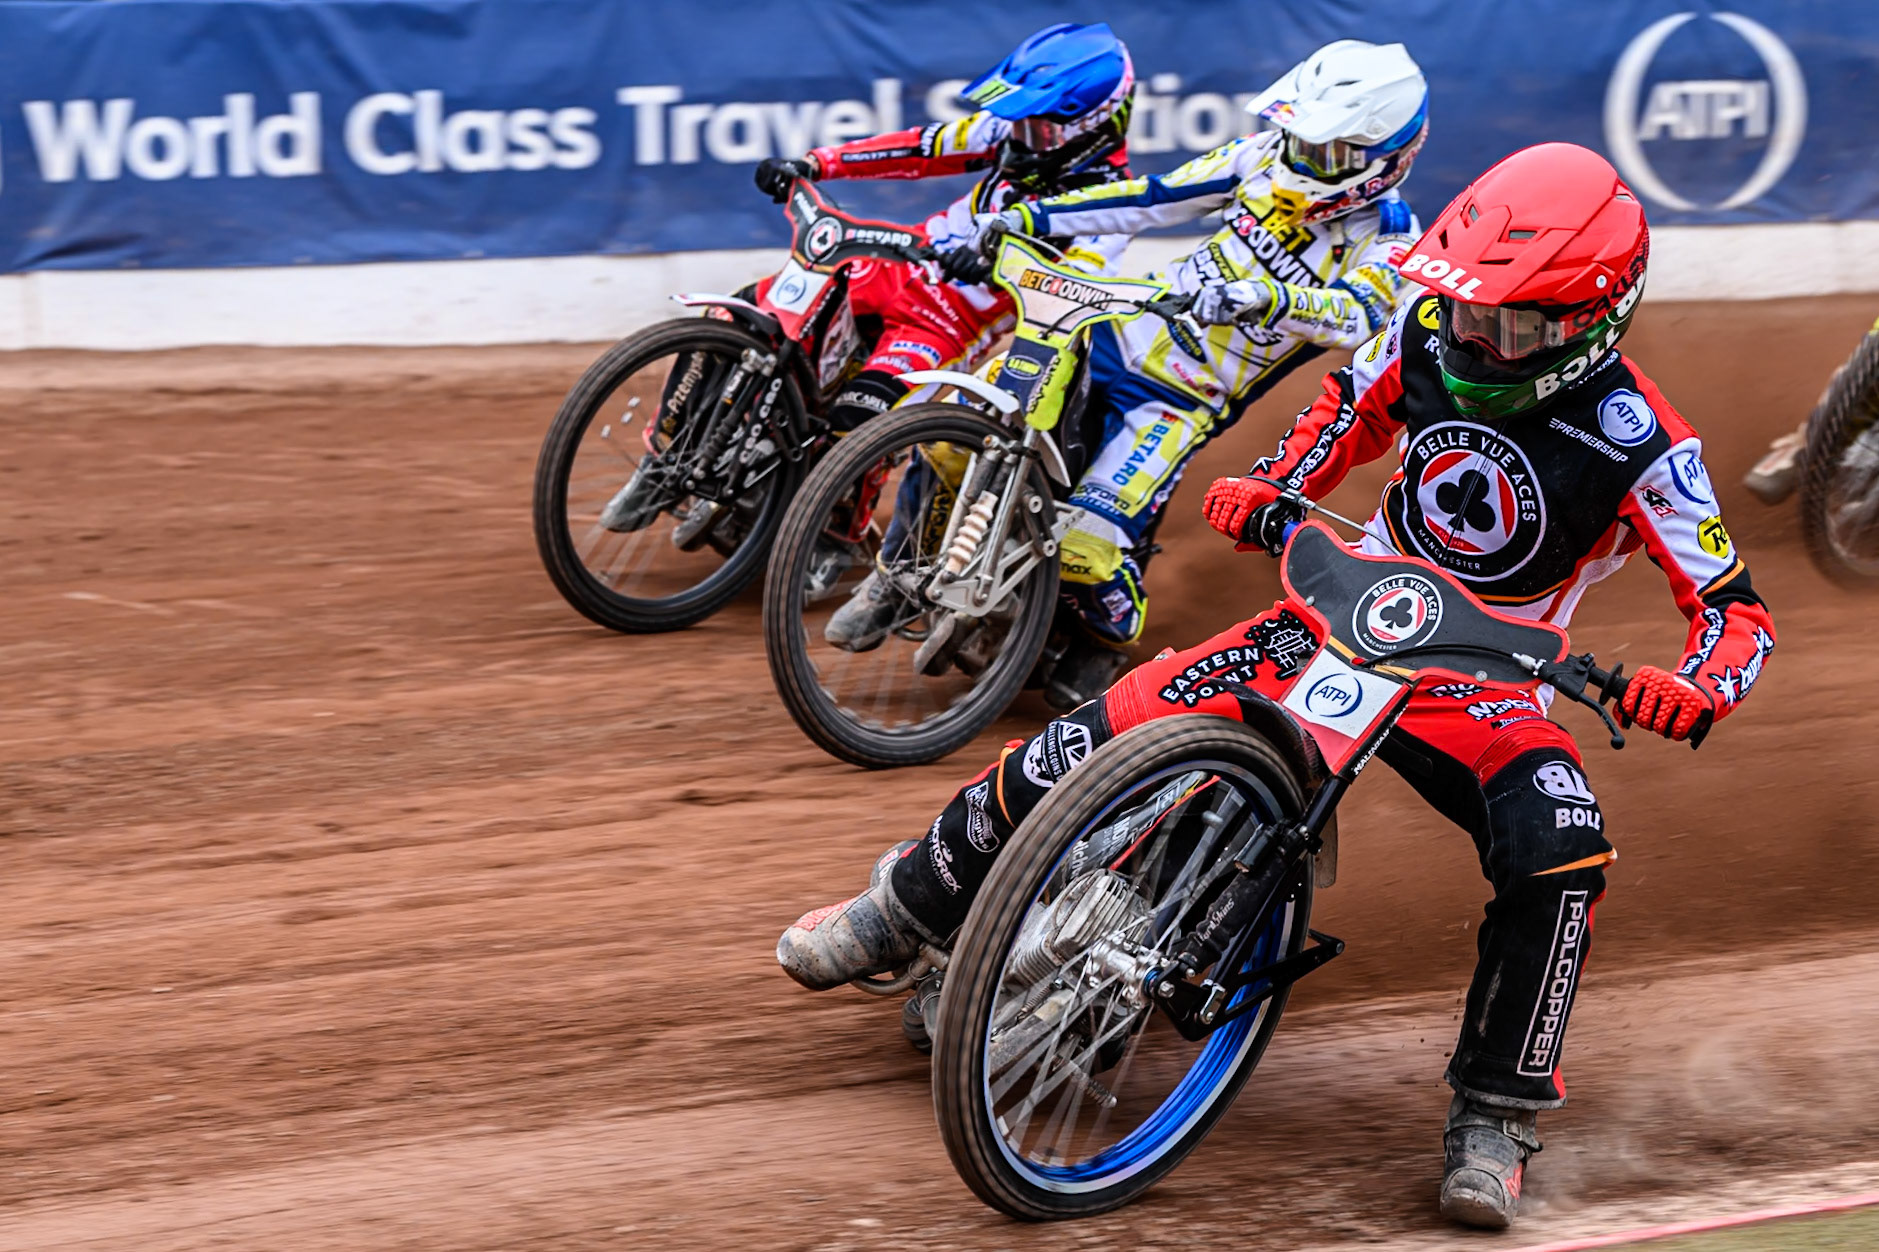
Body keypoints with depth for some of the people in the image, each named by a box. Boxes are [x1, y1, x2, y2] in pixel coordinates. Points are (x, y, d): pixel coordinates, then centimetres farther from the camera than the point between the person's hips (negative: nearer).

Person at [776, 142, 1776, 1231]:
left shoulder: (1640, 444, -20)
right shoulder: (1430, 331, -7)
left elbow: (1740, 610, -16)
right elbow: (1351, 411, 15)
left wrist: (1693, 688, -38)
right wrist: (1268, 489, -3)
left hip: (1484, 683, -3)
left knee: (1562, 856, -33)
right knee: (1101, 736, -10)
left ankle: (1497, 1114, -15)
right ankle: (916, 904, 14)